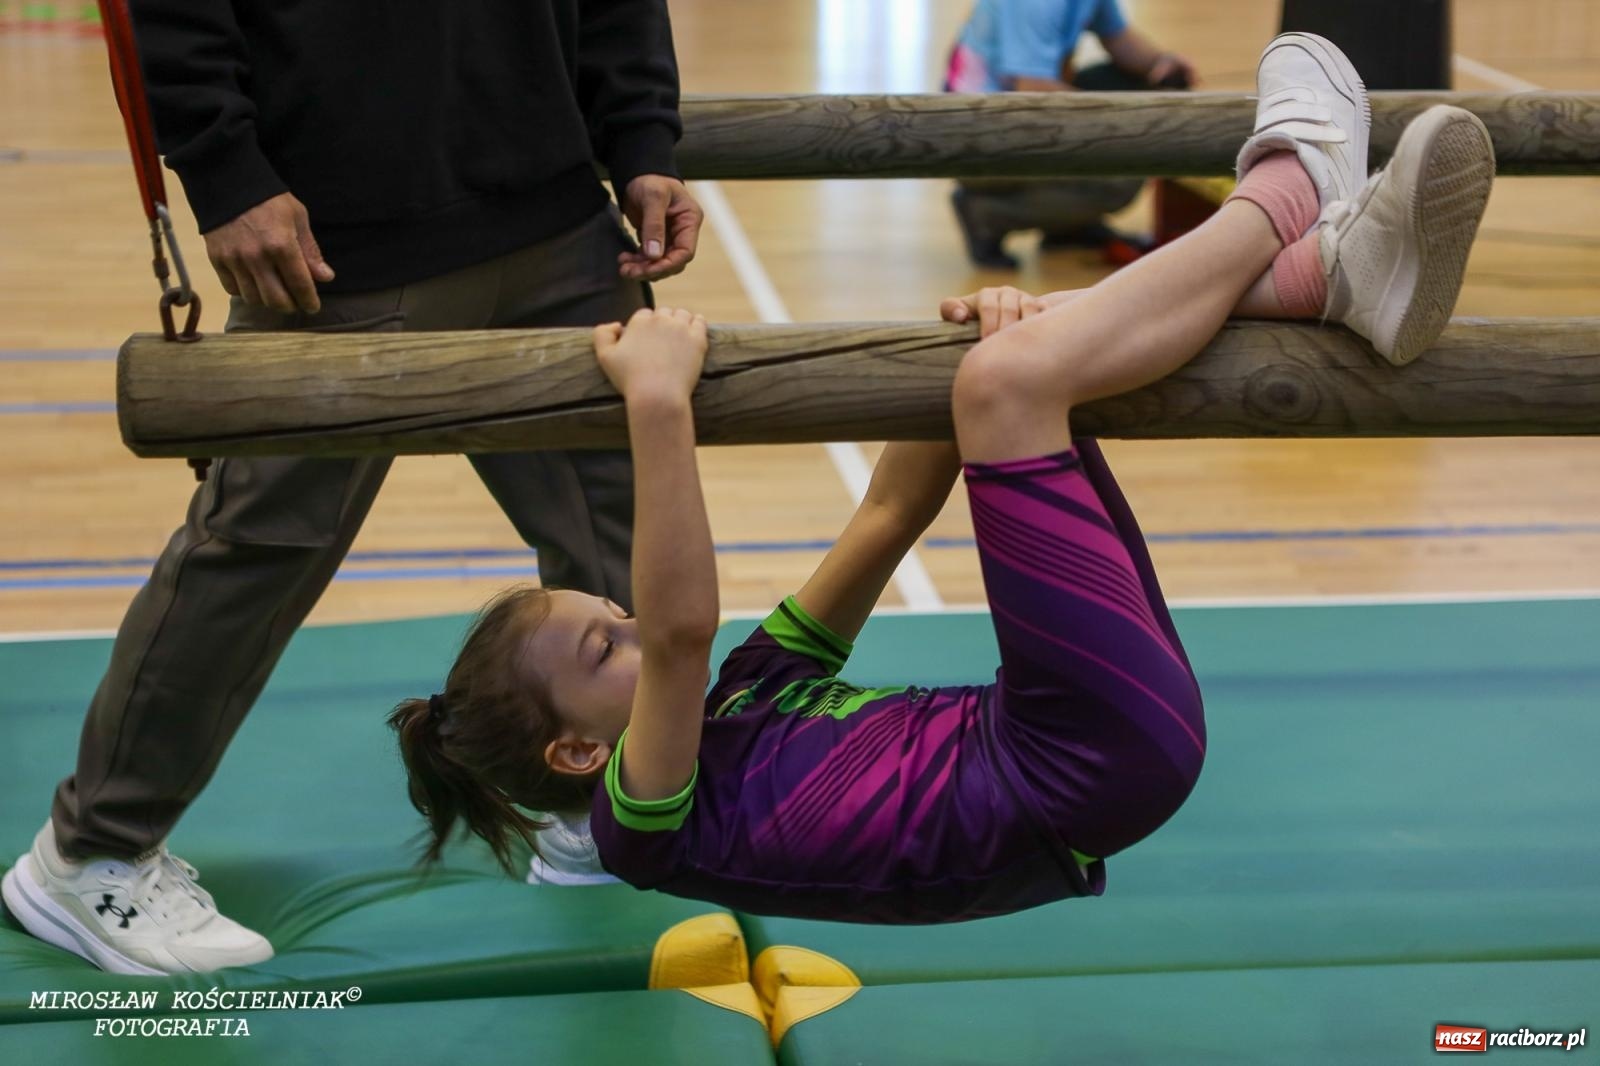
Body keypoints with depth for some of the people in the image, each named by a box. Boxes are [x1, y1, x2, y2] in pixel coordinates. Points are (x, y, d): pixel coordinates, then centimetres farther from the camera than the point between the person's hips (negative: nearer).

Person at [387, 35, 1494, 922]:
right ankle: (1285, 187, -1)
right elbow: (682, 623, -26)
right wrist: (659, 404, -32)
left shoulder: (739, 702, 21)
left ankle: (1334, 266, -6)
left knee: (1019, 366, 12)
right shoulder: (645, 822, -4)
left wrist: (979, 349, 3)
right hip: (1090, 768, -9)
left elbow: (888, 518, 16)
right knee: (1010, 377, -20)